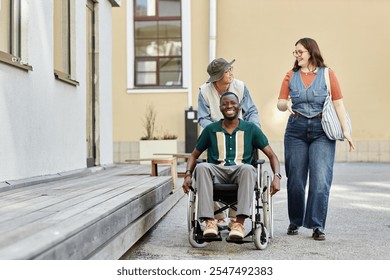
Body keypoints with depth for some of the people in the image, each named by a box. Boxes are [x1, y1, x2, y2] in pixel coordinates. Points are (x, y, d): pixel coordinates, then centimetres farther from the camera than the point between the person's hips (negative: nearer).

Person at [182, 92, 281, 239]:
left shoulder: (251, 129, 13)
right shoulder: (210, 129, 16)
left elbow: (271, 155, 11)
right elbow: (194, 155, 22)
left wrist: (276, 176, -8)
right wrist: (188, 175, 1)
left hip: (241, 172, -1)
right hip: (217, 172, 1)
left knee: (248, 168, -36)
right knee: (201, 167, -32)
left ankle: (239, 222, -41)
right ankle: (209, 221, -36)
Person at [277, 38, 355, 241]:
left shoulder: (327, 74, 3)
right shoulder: (291, 76, 9)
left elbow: (338, 103, 0)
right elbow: (280, 103, 8)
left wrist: (346, 130, -7)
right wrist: (286, 104, -16)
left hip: (322, 131, -2)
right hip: (296, 130, 2)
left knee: (320, 179, -10)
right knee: (295, 179, 6)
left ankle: (317, 226, -3)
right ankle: (295, 222, 21)